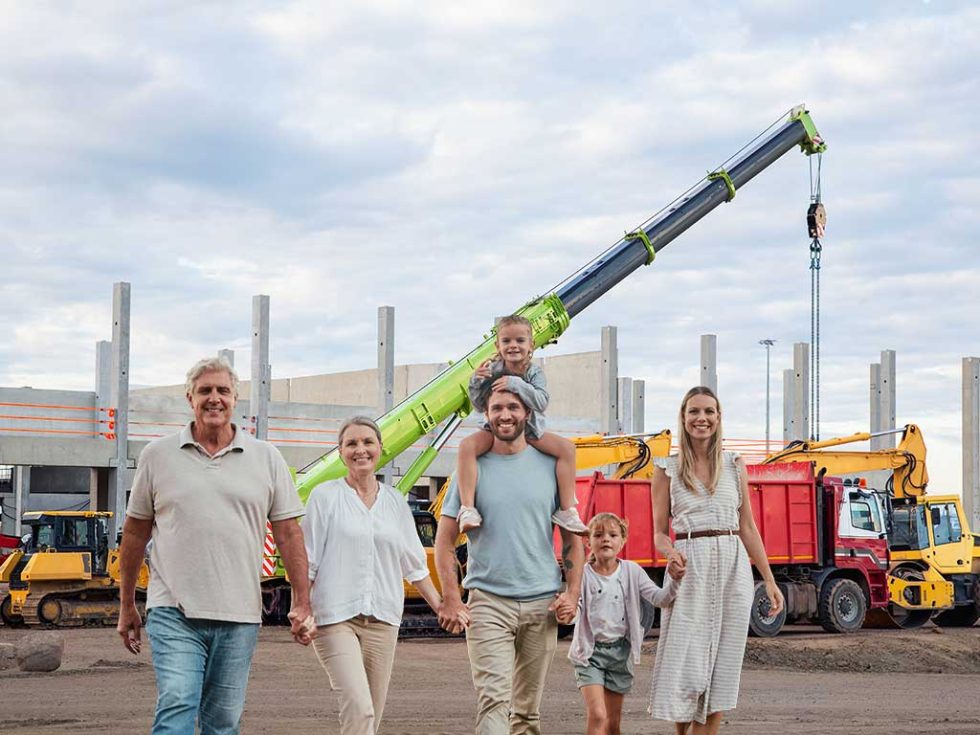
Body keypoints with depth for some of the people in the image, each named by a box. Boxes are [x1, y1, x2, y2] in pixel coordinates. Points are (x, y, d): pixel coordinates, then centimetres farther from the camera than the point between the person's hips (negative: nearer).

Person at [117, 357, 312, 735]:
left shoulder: (266, 458, 7)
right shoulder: (157, 456, 6)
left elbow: (288, 534, 8)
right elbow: (135, 533, 11)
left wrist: (302, 603, 2)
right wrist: (126, 605, 12)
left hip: (239, 617, 2)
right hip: (174, 614, -2)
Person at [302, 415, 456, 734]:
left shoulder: (395, 501, 13)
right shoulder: (325, 496, 1)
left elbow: (414, 564, 17)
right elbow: (306, 561, 1)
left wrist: (440, 606, 10)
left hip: (382, 619, 5)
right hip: (335, 617, -5)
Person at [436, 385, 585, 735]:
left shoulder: (549, 465, 6)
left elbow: (572, 535, 11)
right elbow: (445, 539, 2)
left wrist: (572, 593, 0)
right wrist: (451, 598, -8)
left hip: (542, 602, 2)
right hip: (488, 601, -2)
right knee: (494, 700, -15)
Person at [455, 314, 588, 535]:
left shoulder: (534, 373, -7)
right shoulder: (492, 371, -8)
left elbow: (541, 402, -24)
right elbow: (480, 406, -4)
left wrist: (516, 384, -35)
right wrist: (477, 382, -22)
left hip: (529, 429, 1)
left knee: (566, 448, -19)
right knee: (467, 446, -30)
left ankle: (566, 510, -16)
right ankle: (467, 507, -34)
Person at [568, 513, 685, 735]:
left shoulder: (631, 571, 0)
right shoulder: (583, 574, -7)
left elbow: (659, 598, -5)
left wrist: (674, 581, -25)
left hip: (620, 652, 3)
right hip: (591, 652, -3)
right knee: (597, 715, -17)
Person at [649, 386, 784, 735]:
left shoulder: (734, 465, 9)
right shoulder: (667, 470, 4)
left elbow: (748, 528, 11)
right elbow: (659, 533, 5)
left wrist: (769, 580, 7)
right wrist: (671, 553, -17)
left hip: (732, 568, 2)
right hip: (689, 571, -2)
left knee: (719, 668, 1)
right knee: (683, 667, -4)